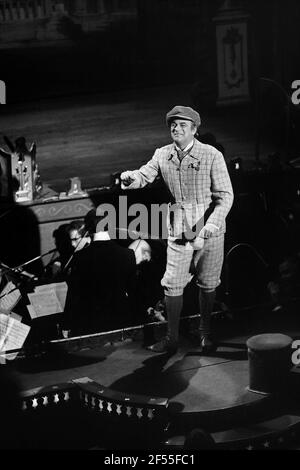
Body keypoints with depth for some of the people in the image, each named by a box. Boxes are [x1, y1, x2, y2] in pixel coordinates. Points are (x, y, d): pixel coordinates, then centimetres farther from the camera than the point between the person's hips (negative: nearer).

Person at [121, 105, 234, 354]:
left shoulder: (212, 156, -10)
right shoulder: (162, 155, 1)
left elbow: (225, 194, -10)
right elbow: (143, 177, 4)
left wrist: (213, 222, -25)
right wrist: (130, 177, -22)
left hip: (210, 231, -2)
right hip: (178, 232, 2)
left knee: (208, 284, 11)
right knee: (172, 286, 1)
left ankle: (205, 332, 31)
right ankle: (172, 338, 13)